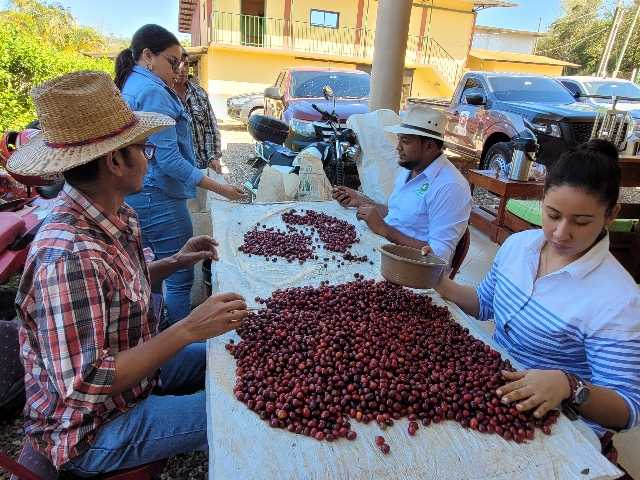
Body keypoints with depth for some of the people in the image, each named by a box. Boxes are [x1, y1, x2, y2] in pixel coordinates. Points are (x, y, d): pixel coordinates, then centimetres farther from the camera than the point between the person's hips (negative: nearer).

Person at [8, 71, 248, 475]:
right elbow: (83, 388, -32)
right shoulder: (68, 257, -34)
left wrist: (173, 264, -3)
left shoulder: (115, 217, -7)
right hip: (94, 431, -8)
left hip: (131, 370, 8)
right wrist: (187, 330, -34)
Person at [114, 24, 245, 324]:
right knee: (179, 279, -1)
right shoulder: (153, 92, -16)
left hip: (136, 195, 10)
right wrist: (219, 188, -18)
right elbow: (169, 160, -22)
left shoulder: (130, 87, 15)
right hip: (158, 199, -10)